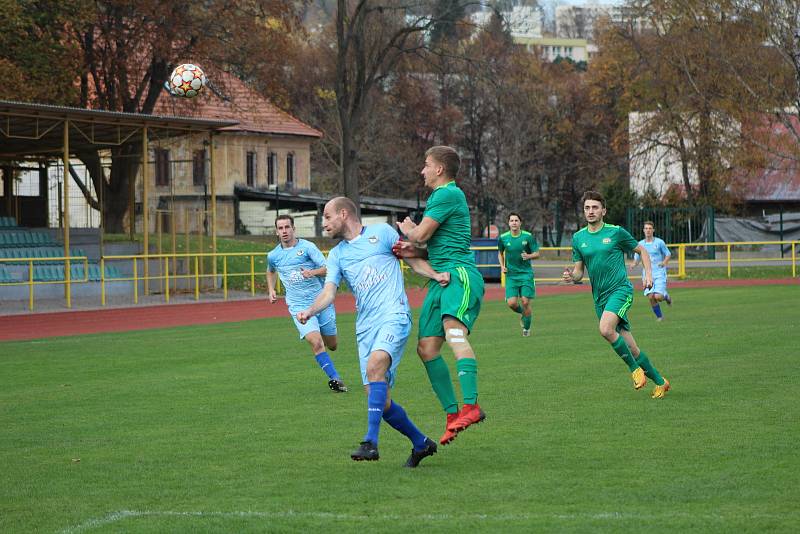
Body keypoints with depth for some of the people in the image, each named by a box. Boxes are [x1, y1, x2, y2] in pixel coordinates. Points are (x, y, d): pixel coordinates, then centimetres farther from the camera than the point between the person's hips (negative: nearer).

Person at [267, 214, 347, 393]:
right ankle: (335, 378, -17)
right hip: (299, 306, 0)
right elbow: (271, 271, 30)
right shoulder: (273, 255, 5)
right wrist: (271, 290, 15)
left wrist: (313, 272, -30)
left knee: (331, 345, 10)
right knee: (316, 343, -22)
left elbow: (328, 268, -12)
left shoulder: (307, 247, -5)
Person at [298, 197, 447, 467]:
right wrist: (310, 311, -13)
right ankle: (421, 443, 20)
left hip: (394, 315, -5)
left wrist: (435, 275, -6)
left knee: (376, 364, -32)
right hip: (365, 327, 5)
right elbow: (329, 292, 7)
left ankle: (371, 442, -36)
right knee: (380, 402, -2)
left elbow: (412, 258, 13)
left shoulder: (381, 232, 10)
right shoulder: (337, 254, 20)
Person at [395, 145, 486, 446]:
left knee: (454, 332, -31)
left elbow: (420, 235, -10)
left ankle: (472, 406, -45)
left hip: (459, 275, -11)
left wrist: (406, 228, 13)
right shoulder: (440, 196, 26)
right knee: (427, 348, 4)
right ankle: (453, 415, 9)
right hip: (440, 279, 11)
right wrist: (413, 251, 6)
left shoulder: (448, 194, -7)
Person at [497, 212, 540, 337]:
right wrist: (502, 266, 3)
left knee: (525, 302, -8)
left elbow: (537, 254, 0)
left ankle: (526, 328, 14)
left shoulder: (528, 236, -6)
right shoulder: (503, 238, 0)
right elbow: (500, 253, 18)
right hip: (511, 274, 2)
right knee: (511, 303, -10)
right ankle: (522, 313, 25)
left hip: (526, 273, -2)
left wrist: (529, 256, -21)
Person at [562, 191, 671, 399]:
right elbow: (579, 271, 13)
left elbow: (642, 250, 11)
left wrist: (648, 273, -3)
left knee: (606, 329, -30)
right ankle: (660, 382, 20)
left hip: (620, 290, -5)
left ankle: (635, 368, -11)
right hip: (600, 297, 5)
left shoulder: (616, 232, -2)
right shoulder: (578, 238, 8)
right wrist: (571, 277, -10)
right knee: (630, 348, 5)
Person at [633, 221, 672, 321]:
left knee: (658, 297, -16)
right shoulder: (640, 244, 6)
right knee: (651, 297, -8)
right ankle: (659, 316, 13)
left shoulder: (659, 242, -2)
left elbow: (668, 255, 7)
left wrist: (664, 262, -14)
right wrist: (634, 264, -10)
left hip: (659, 274, -3)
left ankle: (666, 296, 21)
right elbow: (637, 259, 14)